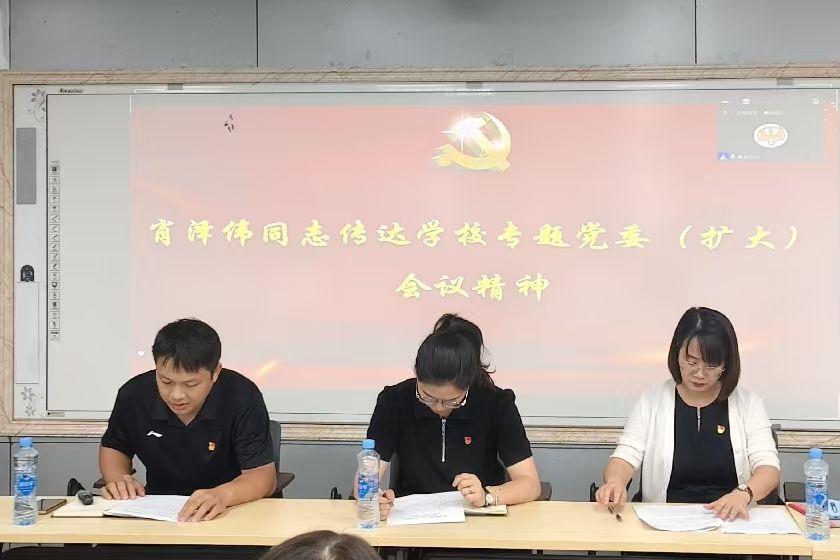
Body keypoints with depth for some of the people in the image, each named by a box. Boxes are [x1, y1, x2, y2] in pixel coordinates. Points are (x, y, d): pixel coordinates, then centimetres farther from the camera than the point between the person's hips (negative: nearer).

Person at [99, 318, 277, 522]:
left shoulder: (242, 397, -19)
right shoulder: (134, 394, -10)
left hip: (227, 512, -2)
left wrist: (224, 494, -40)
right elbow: (114, 447, 11)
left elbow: (264, 475, -20)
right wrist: (118, 479, -10)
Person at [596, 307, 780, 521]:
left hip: (730, 521, 1)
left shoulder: (748, 404, 5)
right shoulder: (652, 401, 6)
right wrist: (615, 481, -25)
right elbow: (624, 457, -1)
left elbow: (769, 468, -3)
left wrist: (743, 494, -25)